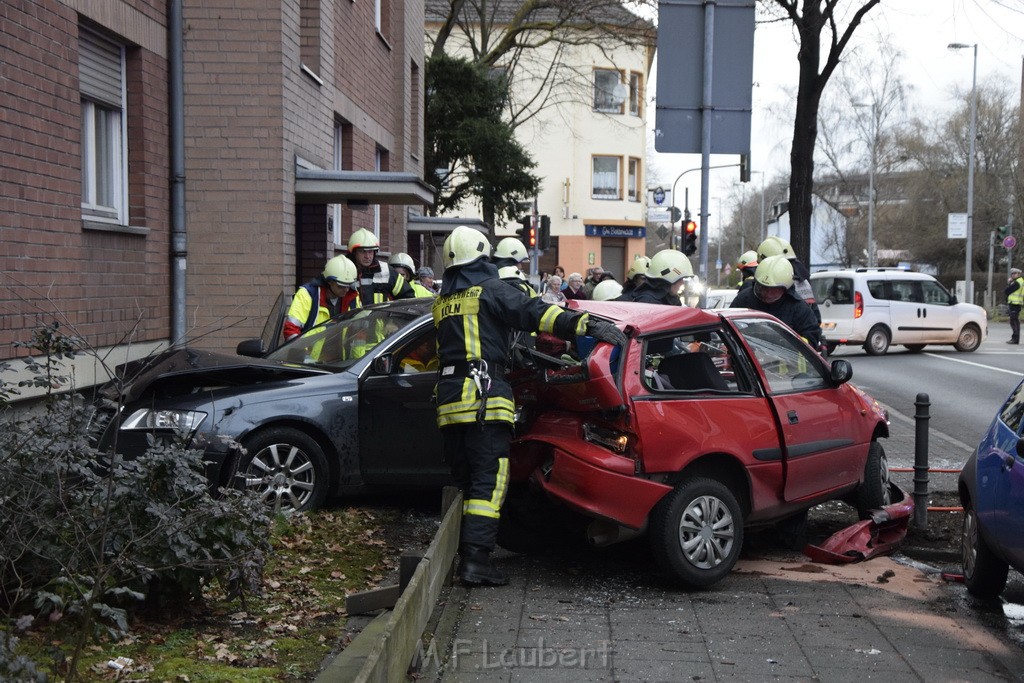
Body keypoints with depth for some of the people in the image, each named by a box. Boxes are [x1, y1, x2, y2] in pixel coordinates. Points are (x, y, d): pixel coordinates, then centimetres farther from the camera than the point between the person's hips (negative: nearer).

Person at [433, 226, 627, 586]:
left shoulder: (442, 301, 21)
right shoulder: (490, 290, -1)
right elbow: (535, 313, -14)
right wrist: (587, 324, -22)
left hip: (448, 397, 7)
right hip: (484, 395, -7)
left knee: (467, 481, 14)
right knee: (489, 480, -8)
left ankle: (466, 556, 15)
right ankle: (475, 559, -16)